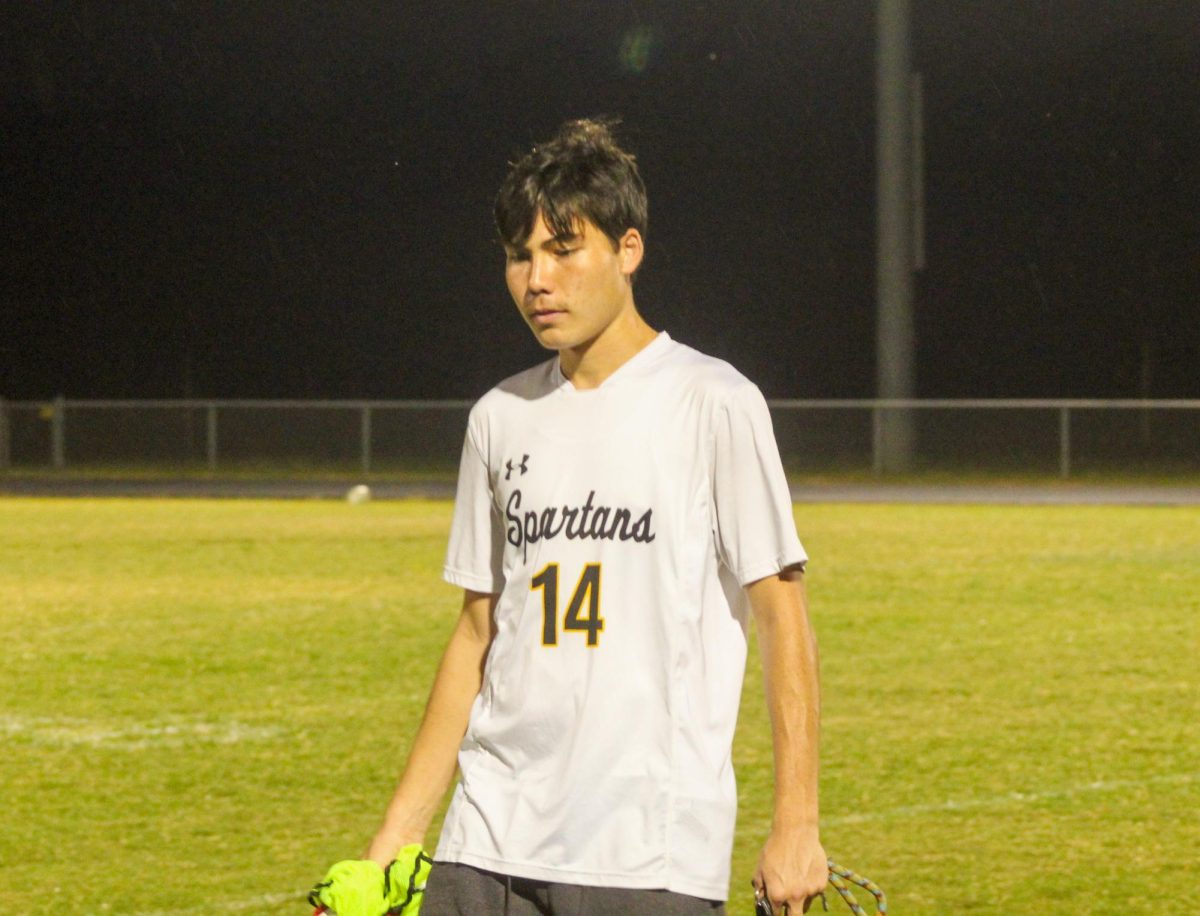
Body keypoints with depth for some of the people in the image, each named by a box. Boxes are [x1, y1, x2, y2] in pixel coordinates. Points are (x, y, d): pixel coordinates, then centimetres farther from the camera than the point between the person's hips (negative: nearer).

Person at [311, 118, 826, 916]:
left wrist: (797, 826, -10)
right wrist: (400, 832, 14)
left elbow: (782, 616, -4)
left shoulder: (715, 405, -4)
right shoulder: (501, 418, 13)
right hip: (490, 849, 5)